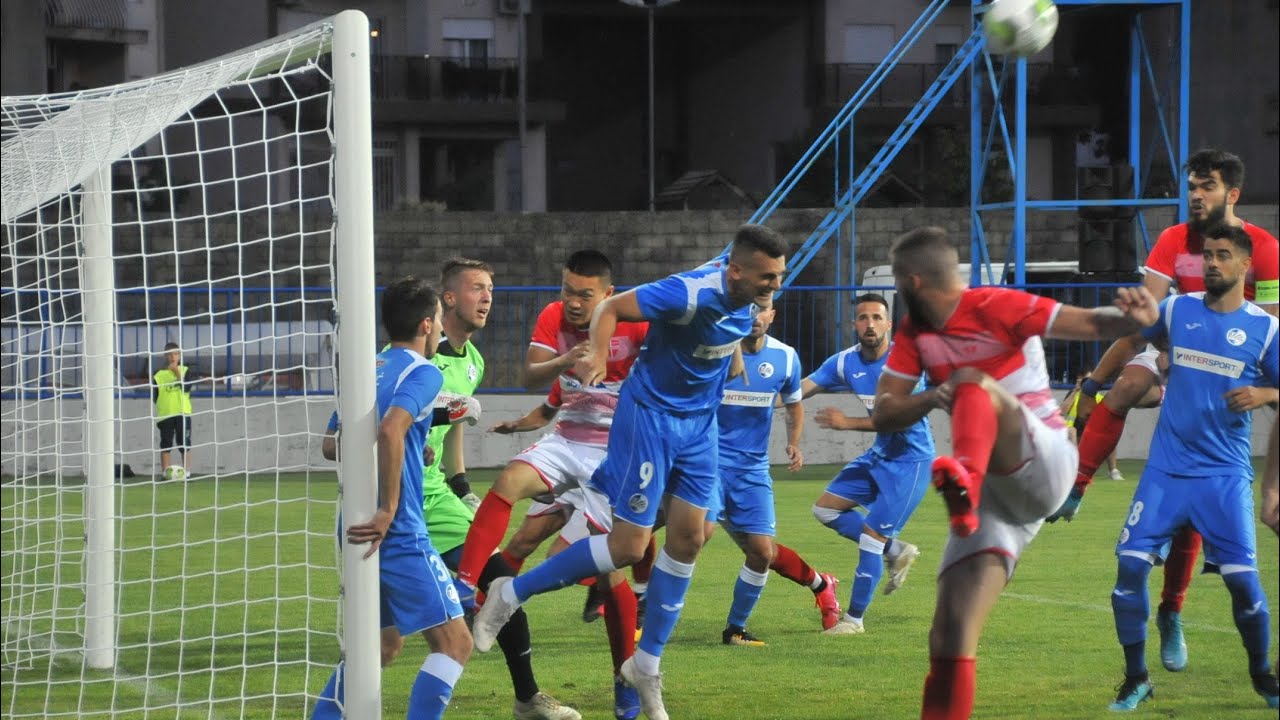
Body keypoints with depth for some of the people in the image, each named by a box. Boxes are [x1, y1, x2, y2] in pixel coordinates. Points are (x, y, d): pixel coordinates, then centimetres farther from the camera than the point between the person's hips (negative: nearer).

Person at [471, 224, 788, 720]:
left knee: (687, 539, 5)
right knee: (628, 548, -9)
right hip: (650, 415, -8)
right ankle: (510, 595, 7)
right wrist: (598, 356, -38)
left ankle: (647, 665, 16)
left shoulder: (746, 291, -6)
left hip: (700, 422, 8)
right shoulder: (692, 294, -29)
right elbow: (611, 308, -23)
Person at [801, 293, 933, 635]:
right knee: (825, 508, 7)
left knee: (871, 536, -10)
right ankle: (896, 551, 16)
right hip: (879, 456, 8)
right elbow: (798, 390, -5)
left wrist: (848, 423, -26)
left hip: (909, 461, -8)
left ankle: (854, 619, 3)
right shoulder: (846, 362, -1)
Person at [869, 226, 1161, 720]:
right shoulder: (915, 333, 10)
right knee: (951, 638, -4)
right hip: (992, 492, 7)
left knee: (971, 381, -35)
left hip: (1042, 465, -7)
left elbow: (1089, 324, -19)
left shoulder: (997, 308, -11)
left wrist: (1134, 319, -43)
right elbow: (883, 415, 6)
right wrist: (933, 398, -16)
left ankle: (964, 478, -67)